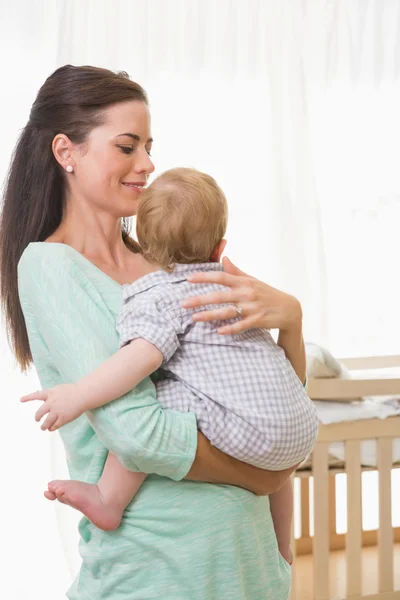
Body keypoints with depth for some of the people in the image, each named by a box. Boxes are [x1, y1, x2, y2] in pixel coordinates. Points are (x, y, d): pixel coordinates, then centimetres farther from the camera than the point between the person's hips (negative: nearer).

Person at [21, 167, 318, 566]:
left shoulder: (155, 298, -5)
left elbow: (144, 356, -23)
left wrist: (79, 395, -24)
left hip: (245, 430, -8)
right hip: (303, 431, 9)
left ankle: (110, 498, 1)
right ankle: (279, 554, 51)